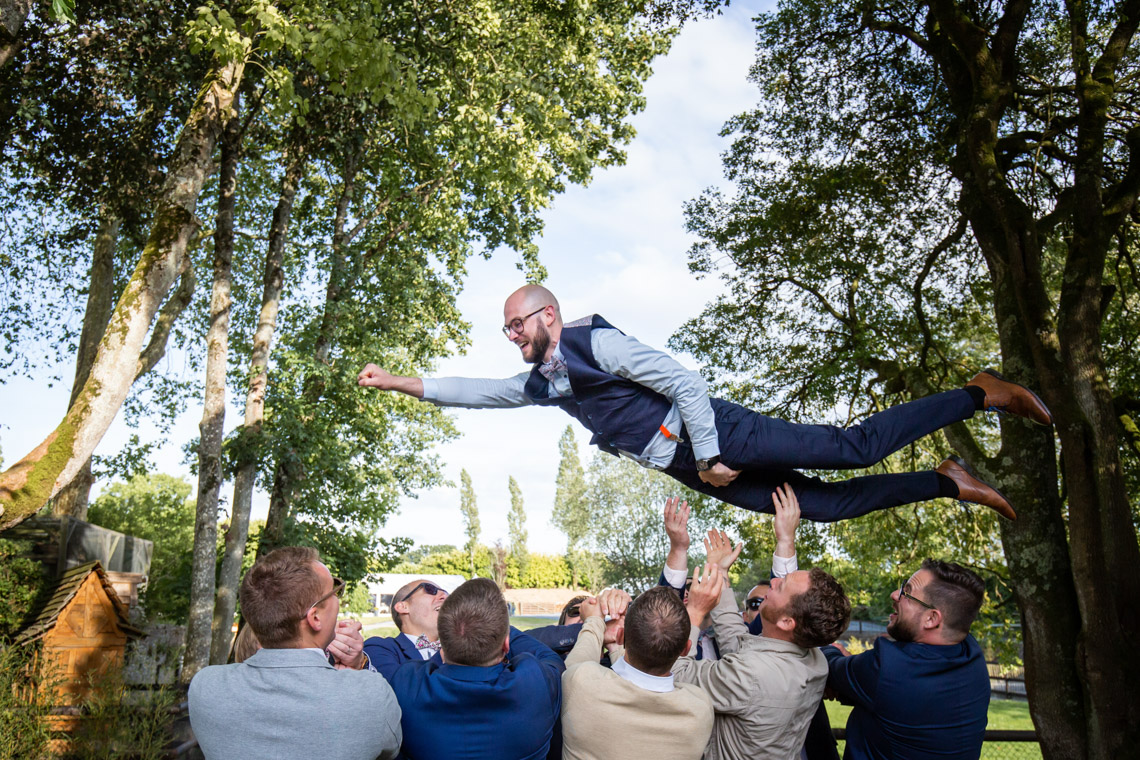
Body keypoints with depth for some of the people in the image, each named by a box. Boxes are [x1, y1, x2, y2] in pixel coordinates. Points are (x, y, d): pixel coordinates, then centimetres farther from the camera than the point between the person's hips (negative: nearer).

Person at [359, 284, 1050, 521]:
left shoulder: (598, 342, -11)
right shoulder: (543, 384, 15)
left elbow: (685, 382, -15)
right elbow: (472, 391, 19)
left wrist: (710, 456, -16)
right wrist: (399, 382, 15)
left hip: (721, 436, -7)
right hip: (696, 468, 7)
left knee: (852, 449, -11)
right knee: (824, 505, 6)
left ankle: (980, 393, 4)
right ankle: (950, 484, 17)